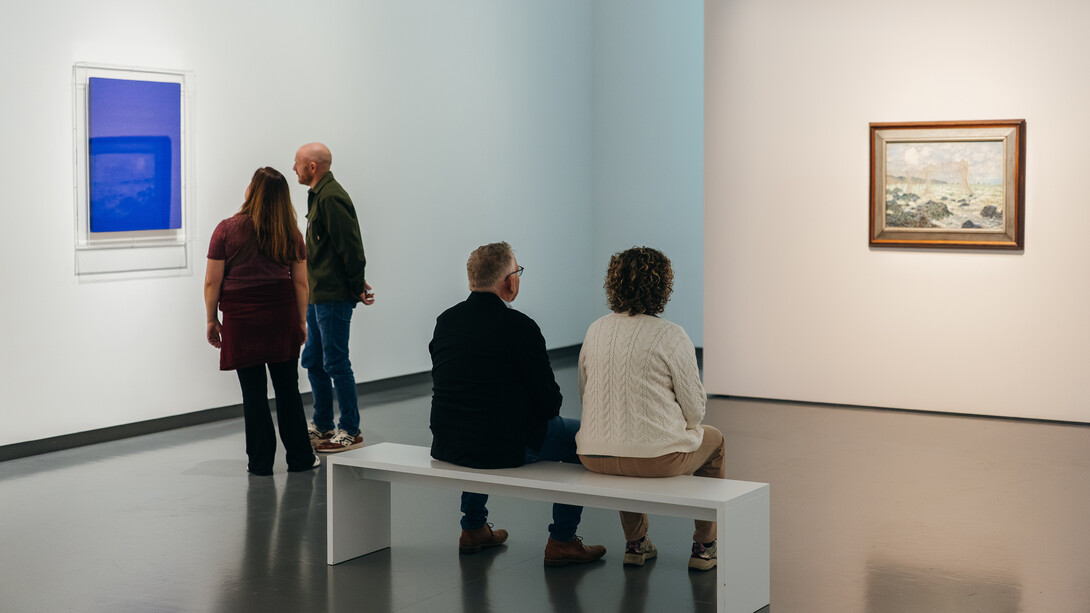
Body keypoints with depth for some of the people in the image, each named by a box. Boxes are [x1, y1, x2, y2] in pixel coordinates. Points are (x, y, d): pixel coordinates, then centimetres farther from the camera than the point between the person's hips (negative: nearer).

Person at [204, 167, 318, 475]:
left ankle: (260, 461, 11)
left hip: (242, 317, -2)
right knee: (288, 388, 10)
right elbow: (301, 283, 5)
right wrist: (301, 321, 13)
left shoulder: (227, 230, -5)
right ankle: (300, 458, 16)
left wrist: (212, 320, 5)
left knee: (253, 392, 4)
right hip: (282, 315, 2)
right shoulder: (291, 234, 3)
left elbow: (212, 282, -5)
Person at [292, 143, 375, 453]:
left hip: (334, 296, -11)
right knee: (314, 361, 15)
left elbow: (349, 246, -20)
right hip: (318, 295, 11)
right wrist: (356, 281, 15)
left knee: (335, 363, -5)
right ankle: (322, 426, 25)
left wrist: (356, 286, -15)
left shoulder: (331, 198, -17)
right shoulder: (320, 195, 16)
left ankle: (350, 431, 3)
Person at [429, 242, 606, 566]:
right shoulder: (519, 327, -16)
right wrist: (543, 413, 13)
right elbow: (549, 402, -12)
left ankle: (473, 528, 42)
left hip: (446, 445, 7)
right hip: (504, 447, -6)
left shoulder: (445, 320, 3)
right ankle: (562, 542, 16)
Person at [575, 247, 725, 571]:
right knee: (713, 440, 26)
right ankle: (704, 547, 31)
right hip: (656, 458, -5)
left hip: (595, 456, 5)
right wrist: (683, 425, 16)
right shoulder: (672, 336, -11)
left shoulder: (595, 331, 4)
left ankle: (635, 543, 41)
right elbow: (694, 410, -6)